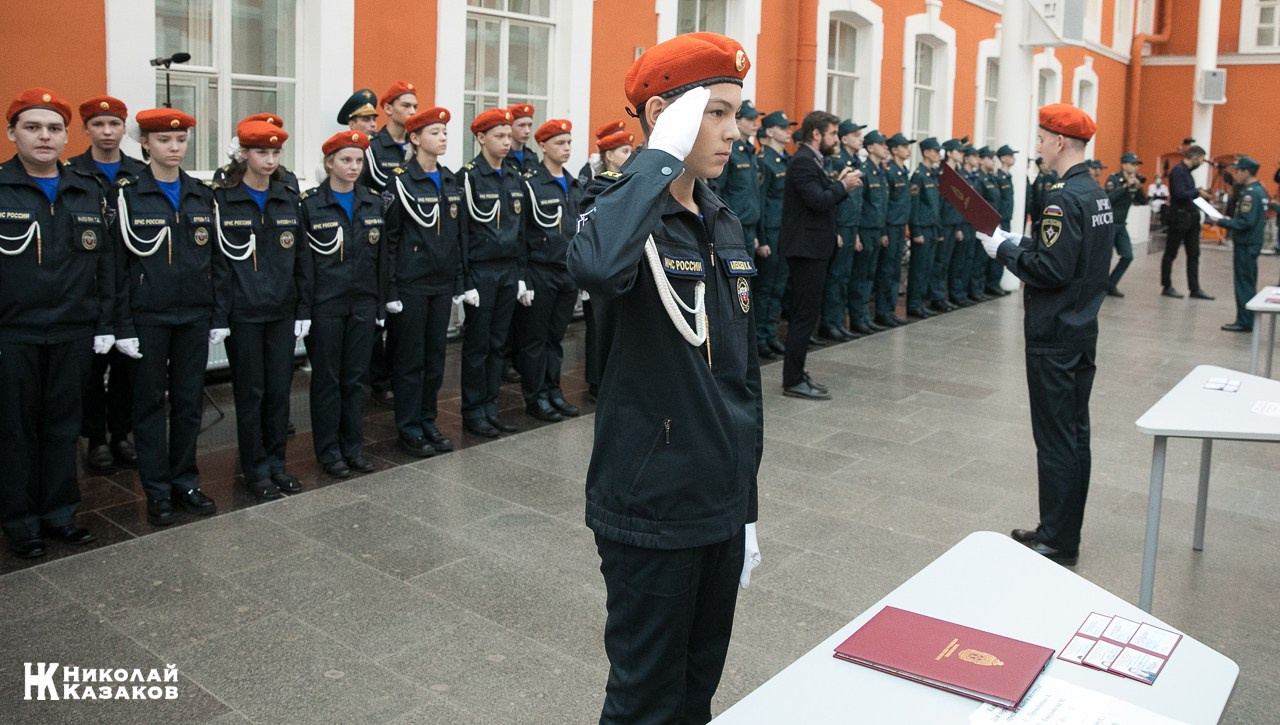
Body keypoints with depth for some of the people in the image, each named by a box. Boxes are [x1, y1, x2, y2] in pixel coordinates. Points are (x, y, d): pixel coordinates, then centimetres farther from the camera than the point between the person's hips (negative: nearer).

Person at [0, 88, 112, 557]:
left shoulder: (87, 191, 7)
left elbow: (104, 260, 9)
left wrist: (105, 323, 4)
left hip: (73, 333, 3)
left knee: (63, 426, 11)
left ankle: (59, 514, 23)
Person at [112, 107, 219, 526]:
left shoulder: (201, 195, 7)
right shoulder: (128, 195, -3)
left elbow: (214, 259, 9)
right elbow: (118, 263, -6)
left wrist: (219, 315, 4)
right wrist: (123, 326, -10)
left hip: (194, 315, 3)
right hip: (148, 316, -3)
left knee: (190, 400, 8)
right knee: (150, 401, 6)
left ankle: (185, 482, 21)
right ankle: (157, 491, 14)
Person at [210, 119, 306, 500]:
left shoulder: (289, 198, 7)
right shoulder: (224, 199, -5)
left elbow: (300, 257, 9)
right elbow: (219, 260, -7)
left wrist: (302, 308, 5)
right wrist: (219, 316, -10)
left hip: (282, 311, 4)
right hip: (244, 313, -3)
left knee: (280, 390, 9)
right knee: (250, 393, 5)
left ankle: (276, 463, 22)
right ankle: (255, 470, 17)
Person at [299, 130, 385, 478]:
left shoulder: (373, 204, 7)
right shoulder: (310, 204, -5)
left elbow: (381, 257, 9)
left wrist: (381, 304, 7)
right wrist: (303, 309, -11)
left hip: (363, 303, 4)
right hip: (325, 305, -3)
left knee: (356, 377, 9)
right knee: (327, 378, 5)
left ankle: (353, 446, 20)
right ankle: (328, 450, 15)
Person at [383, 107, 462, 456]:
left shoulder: (451, 181, 10)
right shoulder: (401, 181, -9)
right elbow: (390, 237, -10)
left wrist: (459, 281, 10)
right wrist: (390, 290, -13)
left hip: (442, 282, 6)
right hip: (411, 282, -6)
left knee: (435, 354, 11)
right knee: (410, 357, 2)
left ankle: (428, 421, 22)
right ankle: (408, 428, 11)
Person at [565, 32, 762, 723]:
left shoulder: (725, 226, 7)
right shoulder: (621, 209, -13)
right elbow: (597, 266, -42)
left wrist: (746, 507, 15)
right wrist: (663, 155, -28)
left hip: (721, 506, 7)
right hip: (651, 511, -6)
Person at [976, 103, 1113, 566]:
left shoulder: (1064, 198, -18)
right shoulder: (1097, 194, 11)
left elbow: (1051, 270, -23)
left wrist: (1005, 249, -11)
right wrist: (1022, 246, 11)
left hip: (1054, 338, -10)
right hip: (1082, 332, 10)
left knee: (1055, 439, -2)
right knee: (1075, 433, 14)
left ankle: (1057, 542, 7)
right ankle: (1065, 534, 24)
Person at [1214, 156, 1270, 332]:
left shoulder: (1250, 193, -19)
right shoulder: (1260, 190, 11)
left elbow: (1246, 222, -23)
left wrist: (1222, 222, -17)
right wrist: (1231, 219, 12)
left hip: (1245, 244, -10)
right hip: (1254, 242, 10)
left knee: (1244, 283, -4)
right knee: (1249, 283, 15)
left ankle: (1244, 322, 0)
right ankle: (1249, 320, 21)